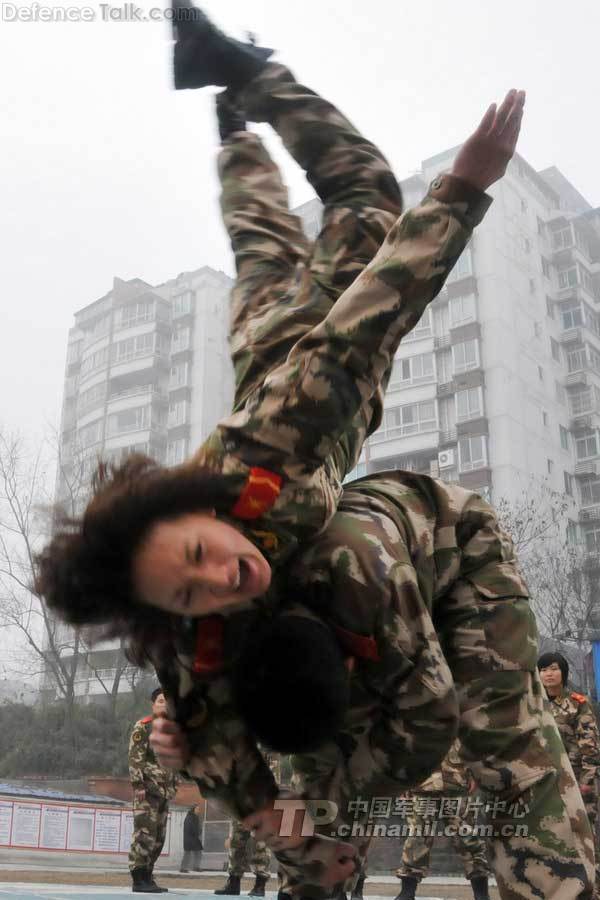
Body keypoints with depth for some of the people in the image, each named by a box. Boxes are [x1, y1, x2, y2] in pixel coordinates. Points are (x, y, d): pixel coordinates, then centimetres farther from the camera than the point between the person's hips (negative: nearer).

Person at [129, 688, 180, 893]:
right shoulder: (142, 727, -5)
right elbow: (135, 758, -12)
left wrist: (174, 785, 16)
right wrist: (138, 784, -19)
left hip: (165, 791, 8)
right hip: (147, 789, -8)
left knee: (158, 837, 9)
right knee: (144, 833, -11)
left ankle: (147, 877, 17)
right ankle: (138, 880, -7)